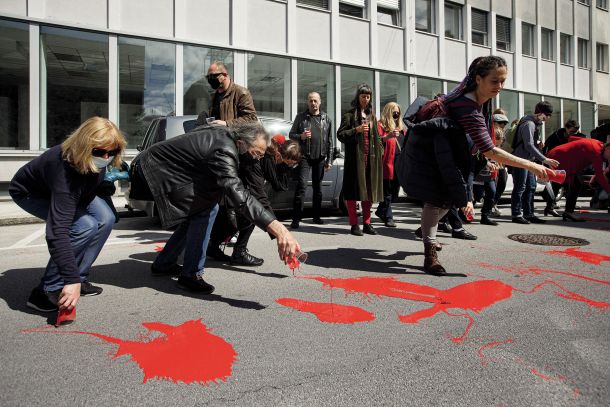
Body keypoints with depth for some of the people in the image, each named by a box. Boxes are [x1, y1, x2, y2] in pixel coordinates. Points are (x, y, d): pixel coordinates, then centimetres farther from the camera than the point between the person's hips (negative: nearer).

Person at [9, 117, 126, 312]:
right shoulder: (65, 172, -43)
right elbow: (58, 231, -47)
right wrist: (71, 280, -50)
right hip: (30, 193, -6)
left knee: (105, 219, -16)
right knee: (85, 226, -27)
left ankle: (80, 278, -3)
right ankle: (46, 291, -14)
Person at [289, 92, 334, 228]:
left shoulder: (326, 118, 11)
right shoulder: (301, 117, 6)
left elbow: (329, 141, 12)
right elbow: (291, 134, 8)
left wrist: (329, 160, 7)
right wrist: (301, 136, -14)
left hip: (320, 158, 3)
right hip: (305, 157, -3)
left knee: (318, 187, 9)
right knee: (301, 185, -12)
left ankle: (317, 216, 20)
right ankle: (296, 218, -9)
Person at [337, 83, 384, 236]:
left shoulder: (371, 116, 20)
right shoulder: (349, 115, 2)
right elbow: (340, 134, -4)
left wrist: (380, 151, 13)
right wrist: (356, 130, -16)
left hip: (370, 158, 6)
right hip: (355, 157, -6)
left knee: (369, 190, 7)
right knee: (353, 191, -5)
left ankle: (366, 223, 16)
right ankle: (354, 224, 3)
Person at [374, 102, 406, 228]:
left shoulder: (401, 127, 23)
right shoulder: (381, 125, -1)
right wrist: (388, 136, -29)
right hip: (388, 163, -7)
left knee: (394, 191, 10)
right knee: (387, 192, -4)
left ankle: (381, 211, 25)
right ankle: (388, 217, 4)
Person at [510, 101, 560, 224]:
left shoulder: (536, 123, 16)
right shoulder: (529, 124, -16)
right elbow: (529, 145, -24)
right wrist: (544, 159, -26)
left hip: (529, 160, 10)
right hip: (521, 159, -10)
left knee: (531, 187, 10)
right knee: (520, 188, -6)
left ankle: (529, 214, 16)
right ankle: (516, 215, 1)